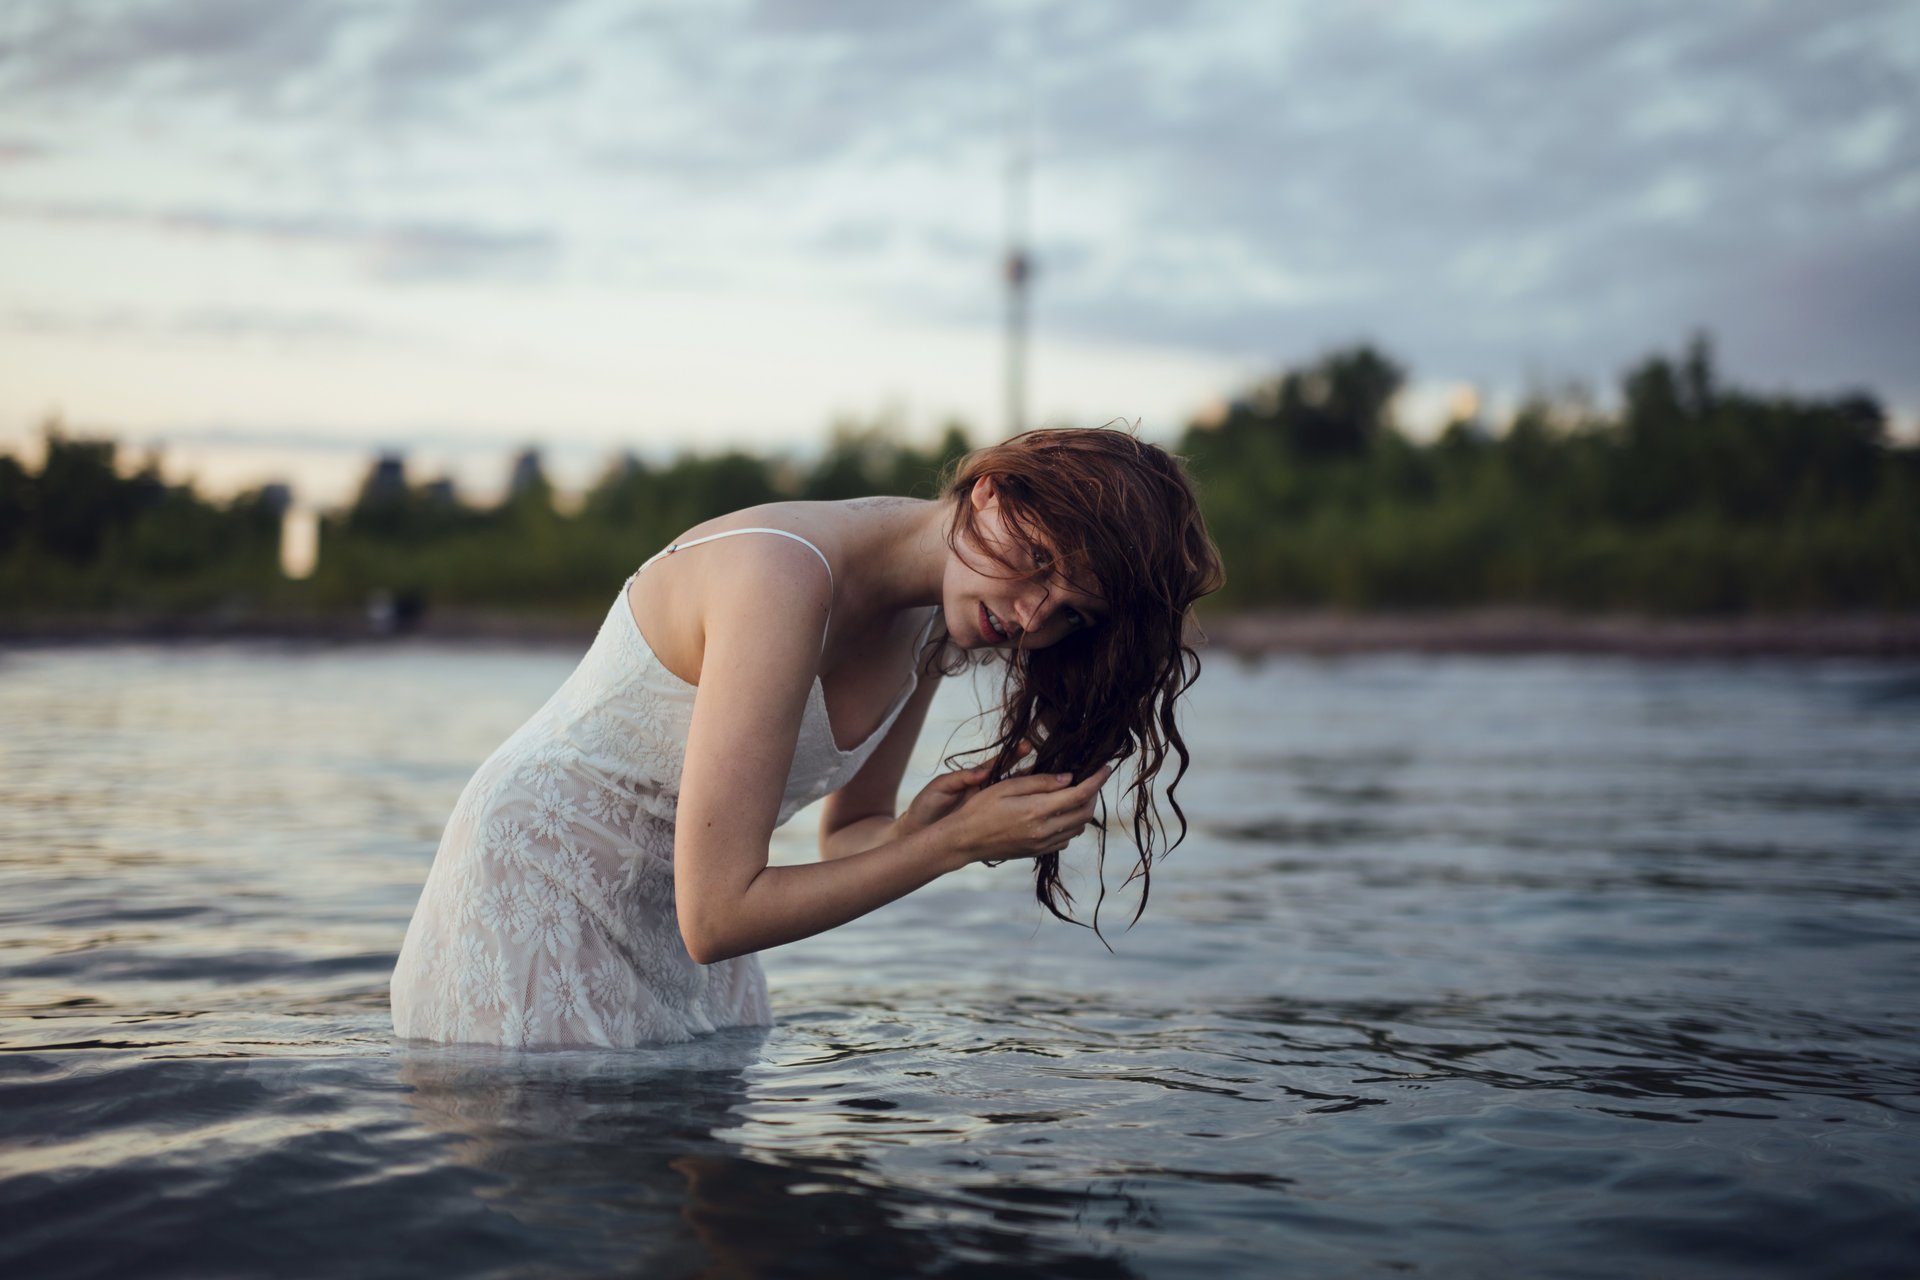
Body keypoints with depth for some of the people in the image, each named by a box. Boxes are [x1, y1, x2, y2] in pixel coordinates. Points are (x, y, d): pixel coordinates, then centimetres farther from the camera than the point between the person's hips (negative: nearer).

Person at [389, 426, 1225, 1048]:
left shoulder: (931, 620, -5)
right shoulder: (783, 577, -31)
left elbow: (844, 837, 6)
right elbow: (717, 916, -31)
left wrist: (919, 826, -17)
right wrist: (955, 844, -27)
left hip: (672, 910, 8)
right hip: (537, 891, -8)